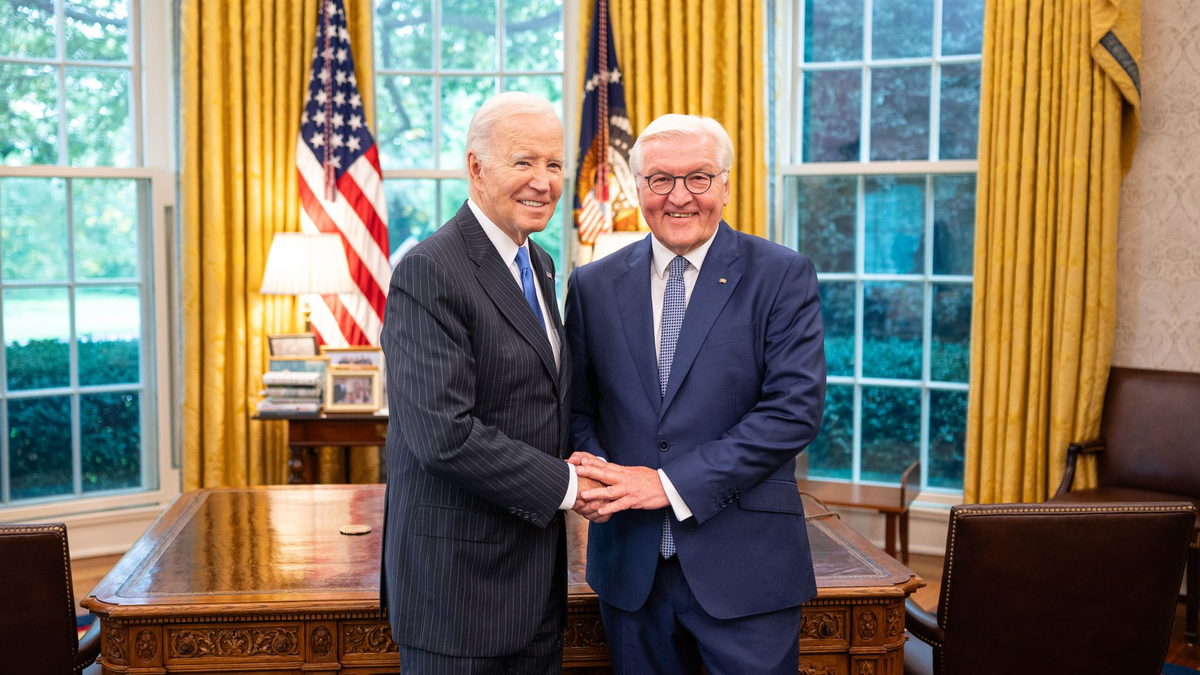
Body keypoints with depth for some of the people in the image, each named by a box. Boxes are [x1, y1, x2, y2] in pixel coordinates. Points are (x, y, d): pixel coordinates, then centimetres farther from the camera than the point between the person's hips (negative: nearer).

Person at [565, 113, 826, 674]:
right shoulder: (593, 285, 6)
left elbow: (796, 408, -13)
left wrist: (672, 482, -16)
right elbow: (577, 408, 10)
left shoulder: (782, 276, -4)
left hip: (745, 566, -2)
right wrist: (595, 473, -13)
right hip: (629, 563, 3)